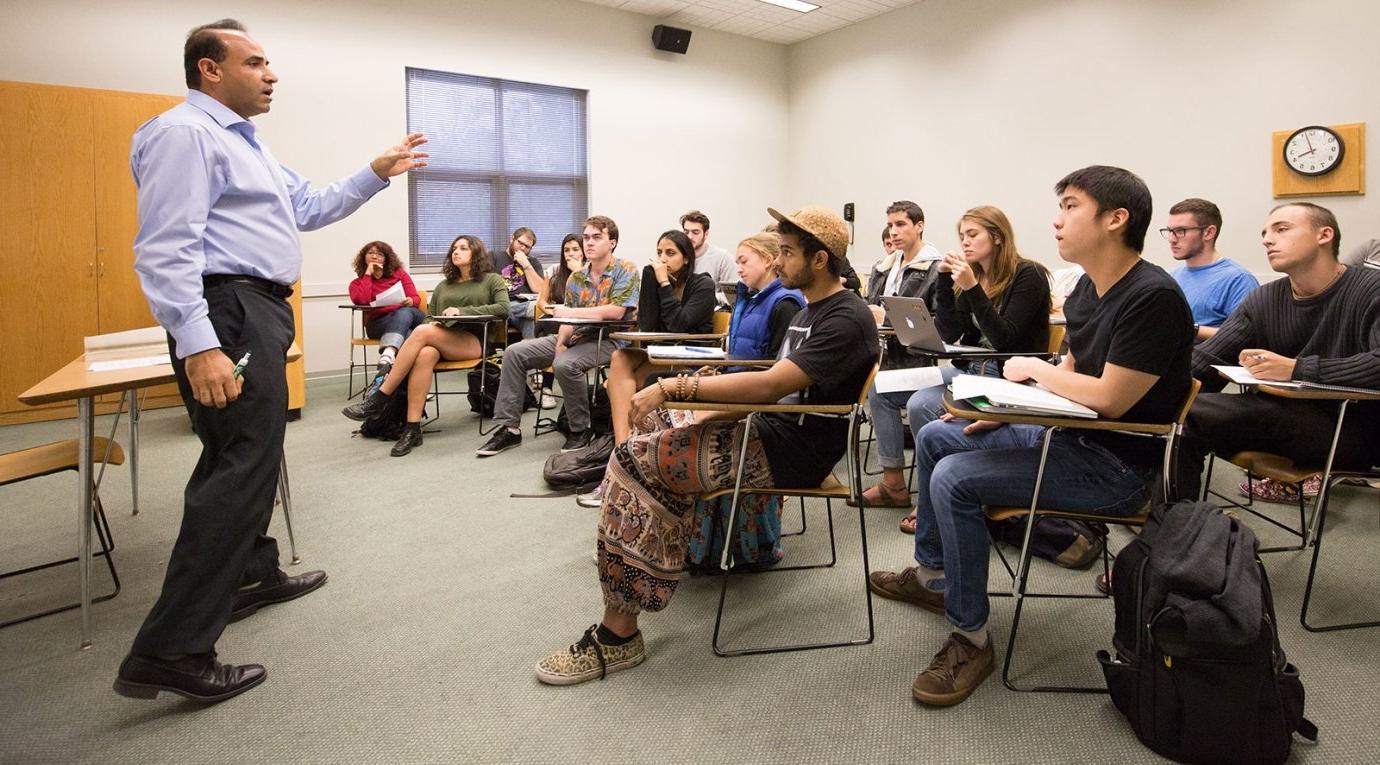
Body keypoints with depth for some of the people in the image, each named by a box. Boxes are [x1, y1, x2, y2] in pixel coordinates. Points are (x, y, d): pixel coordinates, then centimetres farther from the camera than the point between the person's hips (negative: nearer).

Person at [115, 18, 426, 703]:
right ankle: (168, 652, -9)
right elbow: (166, 248, -21)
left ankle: (253, 575, 38)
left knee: (252, 455, 20)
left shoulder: (242, 141, 23)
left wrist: (376, 174, 21)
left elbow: (310, 207, 28)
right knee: (241, 466, -14)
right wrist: (197, 345, -29)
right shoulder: (184, 132, -11)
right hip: (227, 311, -11)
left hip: (259, 310, 11)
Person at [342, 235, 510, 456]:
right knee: (424, 354, -35)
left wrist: (463, 311, -10)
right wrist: (431, 323, -2)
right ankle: (412, 429, -37)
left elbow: (503, 308, -3)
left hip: (475, 342, -3)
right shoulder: (443, 286, 29)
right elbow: (430, 316, 23)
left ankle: (378, 399, -26)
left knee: (422, 332, -31)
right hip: (441, 344, 4)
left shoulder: (492, 280, 15)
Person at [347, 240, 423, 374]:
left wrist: (410, 302, -13)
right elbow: (361, 300, -6)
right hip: (378, 323, -1)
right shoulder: (357, 283, 18)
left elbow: (416, 298, 12)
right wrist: (368, 274, 3)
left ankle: (386, 358, -61)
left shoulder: (399, 273, 22)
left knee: (404, 313, -39)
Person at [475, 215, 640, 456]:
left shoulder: (626, 271, -7)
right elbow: (568, 320, 9)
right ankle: (509, 427, -1)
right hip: (576, 336, 7)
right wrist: (560, 343, -12)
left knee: (564, 364, -35)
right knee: (515, 353, -4)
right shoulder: (576, 278, 12)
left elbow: (616, 311, -20)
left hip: (608, 339, -7)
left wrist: (570, 312, -15)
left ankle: (581, 429, -12)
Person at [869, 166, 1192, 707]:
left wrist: (1034, 369, -11)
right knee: (934, 437, 12)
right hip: (1067, 436, 10)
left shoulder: (1152, 297, -22)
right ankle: (932, 573, 26)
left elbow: (1109, 399, -26)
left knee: (954, 479, -25)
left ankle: (970, 637, -9)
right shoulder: (1090, 287, 7)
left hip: (1117, 469, -10)